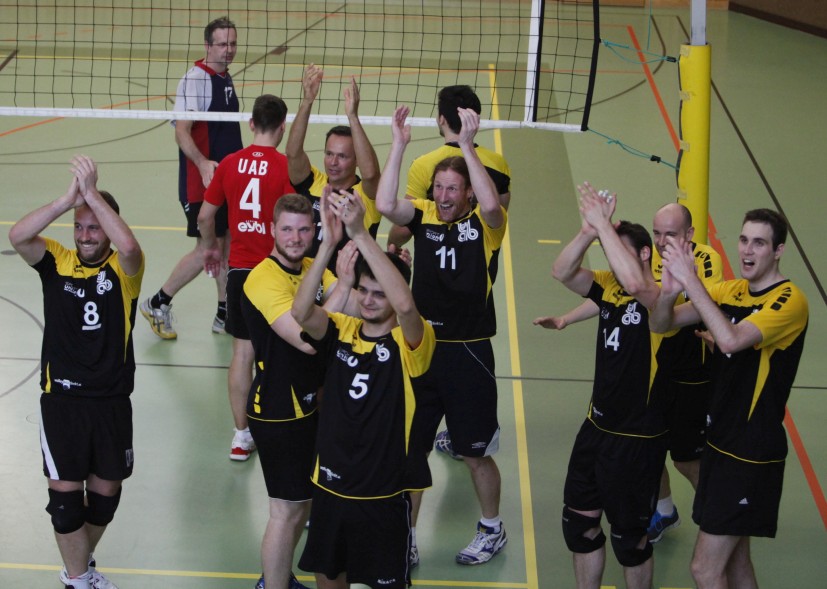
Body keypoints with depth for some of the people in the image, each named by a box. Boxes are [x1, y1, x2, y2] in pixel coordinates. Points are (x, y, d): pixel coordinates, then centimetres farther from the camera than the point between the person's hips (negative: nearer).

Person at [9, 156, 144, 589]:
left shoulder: (123, 269, -5)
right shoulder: (57, 262, -2)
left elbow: (128, 246, -30)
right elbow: (17, 237, -21)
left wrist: (92, 193, -29)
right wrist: (69, 199, -29)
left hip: (112, 399, 1)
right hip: (61, 396, -1)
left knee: (105, 492, 13)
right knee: (65, 491, -2)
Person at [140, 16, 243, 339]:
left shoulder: (226, 78, 11)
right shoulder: (195, 79, -16)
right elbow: (181, 131, -23)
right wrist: (203, 164, -37)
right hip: (202, 180, -8)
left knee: (230, 244, 11)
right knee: (208, 249, -6)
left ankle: (225, 314, 21)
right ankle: (157, 303, 9)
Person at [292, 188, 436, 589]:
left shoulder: (408, 343, -12)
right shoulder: (341, 332, -1)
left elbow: (405, 305, -36)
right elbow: (301, 312, -22)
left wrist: (360, 233, -40)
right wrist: (329, 241, -35)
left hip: (383, 494, -4)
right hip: (331, 485, 4)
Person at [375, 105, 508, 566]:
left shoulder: (485, 224, -6)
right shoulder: (424, 216, 2)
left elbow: (491, 204, -29)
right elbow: (386, 205, -16)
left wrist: (467, 145, -28)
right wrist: (400, 145, -19)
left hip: (469, 353, -3)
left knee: (477, 453, 11)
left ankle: (493, 530, 32)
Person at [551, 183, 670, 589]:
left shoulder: (661, 298, -17)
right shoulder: (610, 286, 2)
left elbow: (635, 284, -40)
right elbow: (562, 273, -10)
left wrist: (604, 225, -33)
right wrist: (589, 231, -25)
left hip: (637, 438, -7)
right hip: (597, 427, 7)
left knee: (628, 538, 7)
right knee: (579, 524, 16)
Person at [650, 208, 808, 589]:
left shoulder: (789, 301, -16)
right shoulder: (729, 291, 6)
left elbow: (731, 340, -33)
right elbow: (661, 325, 0)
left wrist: (690, 279, -32)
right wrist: (669, 291, -22)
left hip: (753, 454, -7)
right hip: (721, 441, 7)